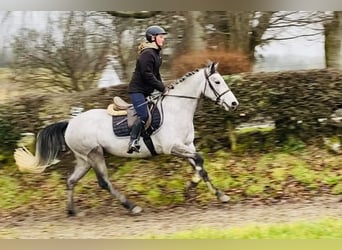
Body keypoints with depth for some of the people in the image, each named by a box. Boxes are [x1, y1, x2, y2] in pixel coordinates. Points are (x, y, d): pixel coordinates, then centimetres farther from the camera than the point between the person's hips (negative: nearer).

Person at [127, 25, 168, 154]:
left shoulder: (156, 53, 14)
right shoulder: (147, 54, -18)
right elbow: (147, 75, -22)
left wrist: (162, 87, 9)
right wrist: (162, 88, -17)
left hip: (146, 91, 10)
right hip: (137, 89, -10)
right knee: (143, 116, -18)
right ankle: (133, 142, -14)